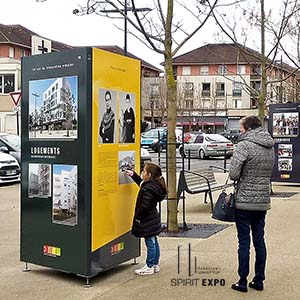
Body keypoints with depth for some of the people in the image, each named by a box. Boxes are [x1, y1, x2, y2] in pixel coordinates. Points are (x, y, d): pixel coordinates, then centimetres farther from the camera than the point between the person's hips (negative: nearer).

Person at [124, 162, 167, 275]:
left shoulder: (148, 190, -25)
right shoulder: (154, 185, 6)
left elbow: (144, 206, -24)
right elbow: (141, 182, 26)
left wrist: (138, 217, -12)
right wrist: (132, 174, 27)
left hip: (148, 221, -10)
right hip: (153, 219, 10)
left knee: (150, 243, -1)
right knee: (154, 242, 16)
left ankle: (149, 267, 9)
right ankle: (155, 265, 27)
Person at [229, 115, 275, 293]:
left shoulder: (245, 145, -14)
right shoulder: (270, 146, 9)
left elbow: (233, 174, -18)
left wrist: (242, 177, 2)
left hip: (245, 201, -6)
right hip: (263, 201, 6)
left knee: (244, 241, 2)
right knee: (260, 240, 13)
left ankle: (243, 282, 10)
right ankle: (259, 280, 20)